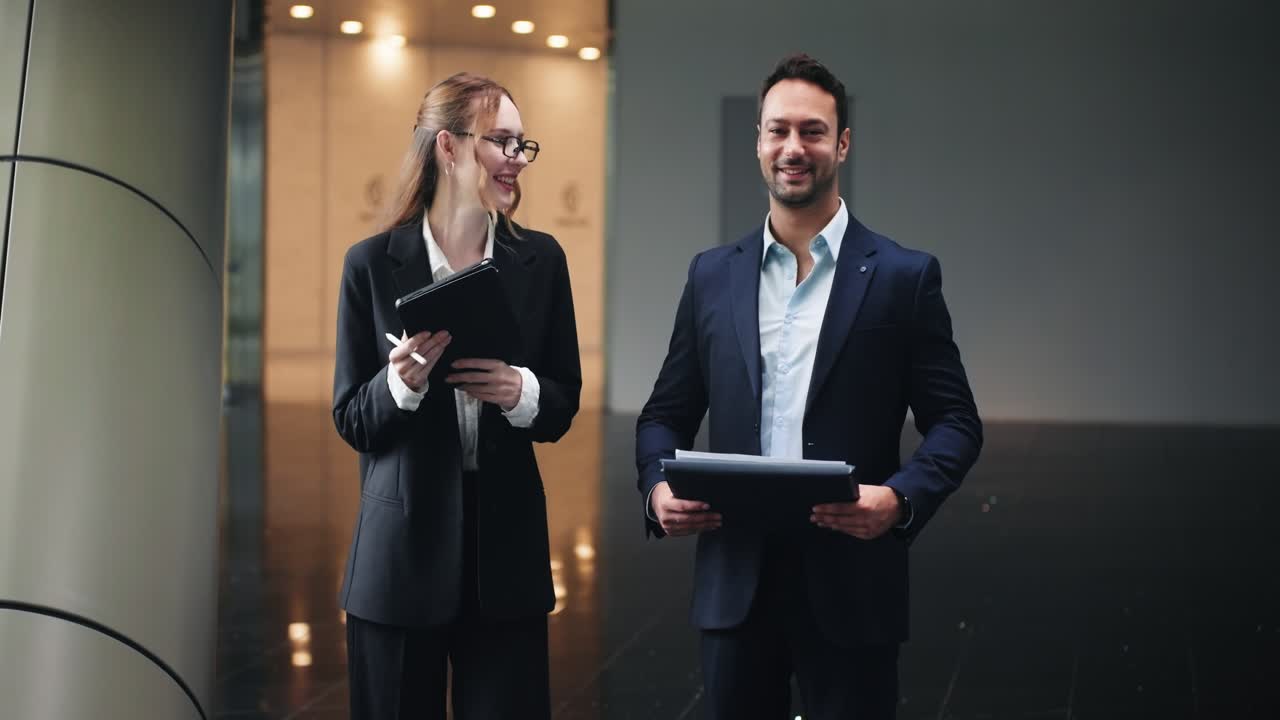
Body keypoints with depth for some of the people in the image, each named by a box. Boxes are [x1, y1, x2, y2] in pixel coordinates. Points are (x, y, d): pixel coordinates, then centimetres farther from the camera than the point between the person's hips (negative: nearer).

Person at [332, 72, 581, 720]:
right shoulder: (372, 264, -3)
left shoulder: (540, 260, 3)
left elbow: (563, 406, 7)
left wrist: (521, 392, -15)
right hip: (403, 545, -1)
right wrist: (402, 381, -21)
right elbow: (350, 420, -1)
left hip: (506, 546, 2)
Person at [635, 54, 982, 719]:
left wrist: (900, 499, -19)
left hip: (850, 583, -2)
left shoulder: (903, 276, -1)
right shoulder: (712, 275, 9)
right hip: (734, 581, 3)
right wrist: (659, 488, -8)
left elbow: (955, 423, -1)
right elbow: (666, 414, 12)